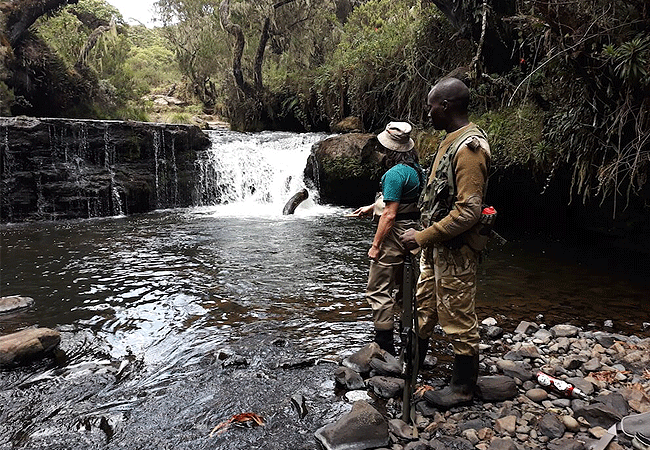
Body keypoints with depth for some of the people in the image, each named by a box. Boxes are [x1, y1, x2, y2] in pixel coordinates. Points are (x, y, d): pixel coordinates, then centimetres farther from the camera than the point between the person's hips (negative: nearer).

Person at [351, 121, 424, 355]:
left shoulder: (395, 173, -20)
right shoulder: (416, 169, 9)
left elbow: (390, 215, -23)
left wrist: (375, 245, -16)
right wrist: (373, 207, 28)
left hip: (394, 235, -10)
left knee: (378, 292, -1)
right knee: (401, 289, 21)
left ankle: (384, 347, 4)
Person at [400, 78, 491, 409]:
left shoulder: (469, 148, -21)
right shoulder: (451, 141, 10)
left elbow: (468, 211, -27)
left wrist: (422, 237, -22)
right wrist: (425, 236, 17)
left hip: (455, 250, -10)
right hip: (436, 245, 10)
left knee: (457, 317, 4)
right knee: (424, 304, 22)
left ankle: (463, 387, 22)